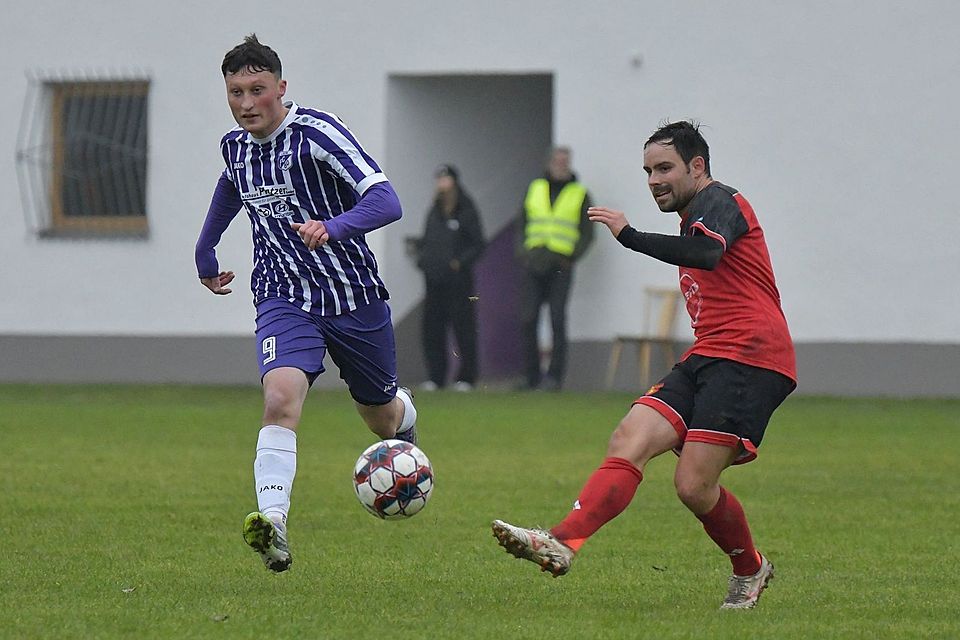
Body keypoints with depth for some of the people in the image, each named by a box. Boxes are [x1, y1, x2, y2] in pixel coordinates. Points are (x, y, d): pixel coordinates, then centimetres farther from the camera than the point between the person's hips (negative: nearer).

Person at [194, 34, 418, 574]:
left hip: (355, 295, -2)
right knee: (280, 397, -27)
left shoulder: (317, 132, -18)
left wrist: (333, 227, -45)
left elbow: (386, 201, -28)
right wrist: (205, 251, 34)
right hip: (285, 299, 2)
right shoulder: (235, 147, 1)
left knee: (382, 418, 17)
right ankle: (273, 523, -38)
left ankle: (407, 416, 56)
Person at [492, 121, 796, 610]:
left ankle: (750, 570, 11)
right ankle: (561, 545, -25)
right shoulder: (697, 216, 27)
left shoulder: (718, 201, -5)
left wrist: (629, 235, -28)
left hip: (748, 359, -10)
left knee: (694, 485, -14)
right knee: (627, 443, -11)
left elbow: (708, 252, -28)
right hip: (706, 361, 10)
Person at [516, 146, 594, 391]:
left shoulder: (580, 194, 8)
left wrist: (572, 257, -6)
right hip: (533, 265, 3)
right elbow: (522, 226, 19)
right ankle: (531, 375, 5)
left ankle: (555, 375, -3)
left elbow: (587, 234, 7)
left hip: (560, 267, -3)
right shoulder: (535, 189, 15)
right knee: (528, 320, -3)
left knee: (557, 320, -7)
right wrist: (522, 252, 4)